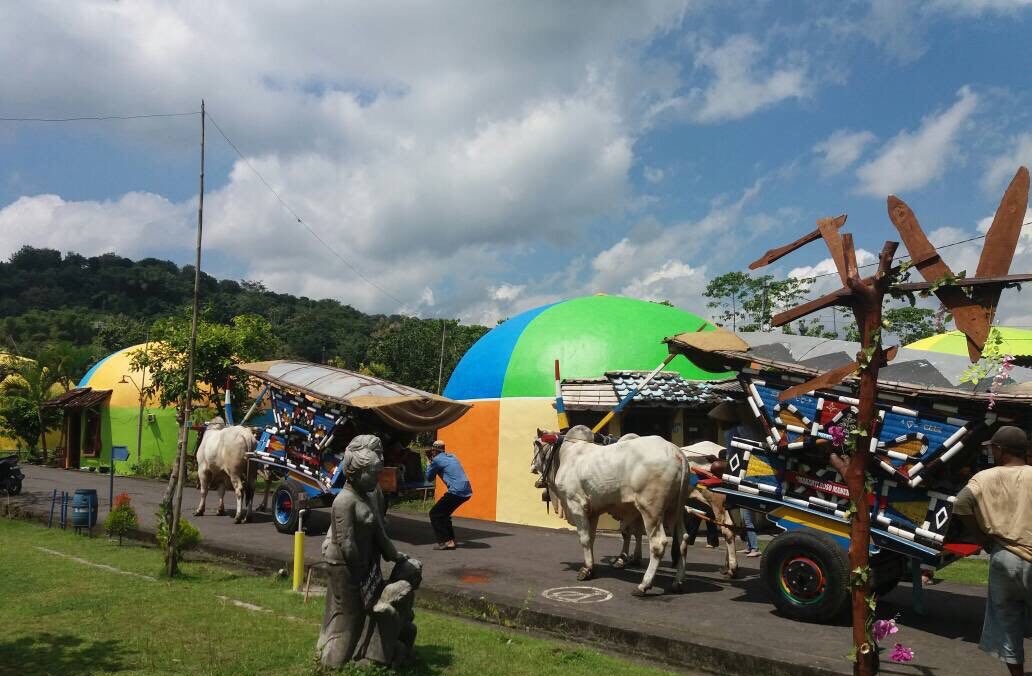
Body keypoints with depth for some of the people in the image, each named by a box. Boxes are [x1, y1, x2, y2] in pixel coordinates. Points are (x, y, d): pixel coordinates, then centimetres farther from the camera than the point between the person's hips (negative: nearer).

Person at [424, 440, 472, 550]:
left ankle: (445, 541, -4)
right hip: (467, 491, 8)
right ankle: (451, 540, 22)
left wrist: (429, 462, 17)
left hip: (456, 491, -8)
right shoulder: (451, 456, 20)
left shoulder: (437, 460, -3)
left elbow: (429, 478, 6)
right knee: (443, 513, 24)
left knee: (434, 514, 3)